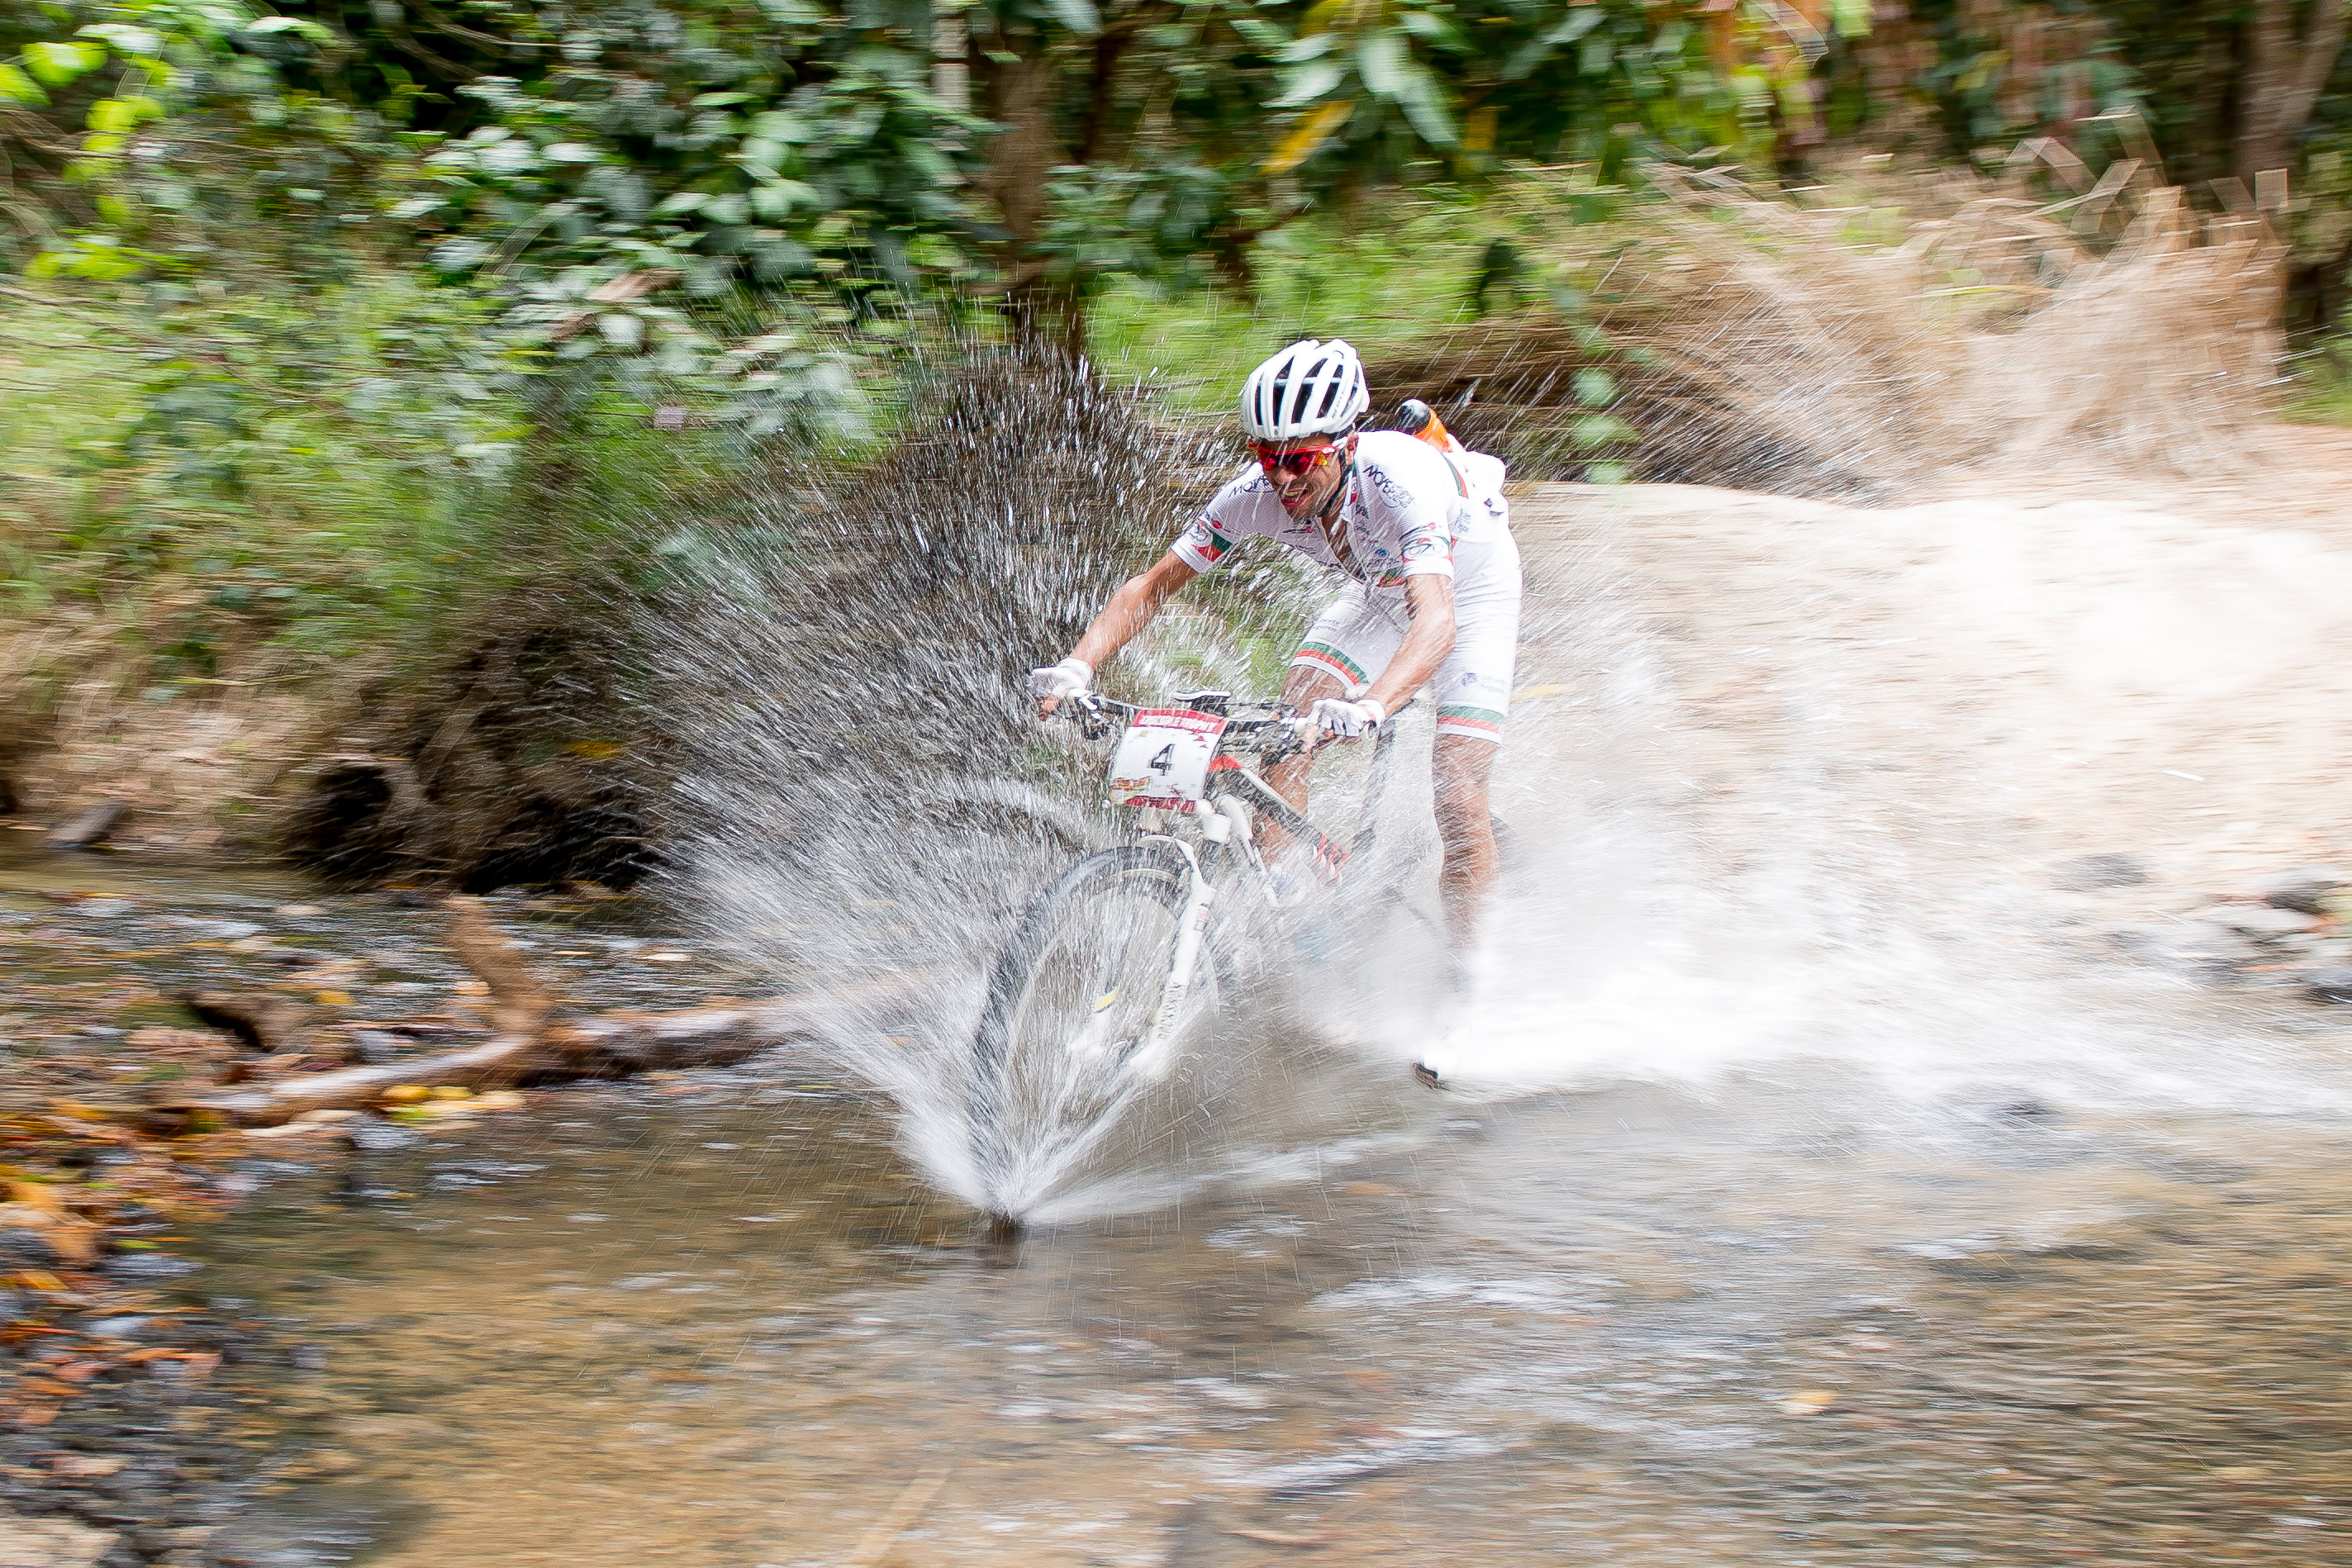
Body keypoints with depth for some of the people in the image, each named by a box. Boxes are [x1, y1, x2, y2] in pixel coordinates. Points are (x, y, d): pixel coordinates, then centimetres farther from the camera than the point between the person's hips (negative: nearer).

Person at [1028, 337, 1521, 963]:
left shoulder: (1404, 481, -42)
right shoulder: (1258, 493, -27)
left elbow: (1437, 621, -55)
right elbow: (1151, 586, -19)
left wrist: (1369, 706, -73)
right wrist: (1077, 666, -36)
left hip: (1471, 589, -5)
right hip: (1379, 590, 5)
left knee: (1457, 797, -16)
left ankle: (1470, 978, 3)